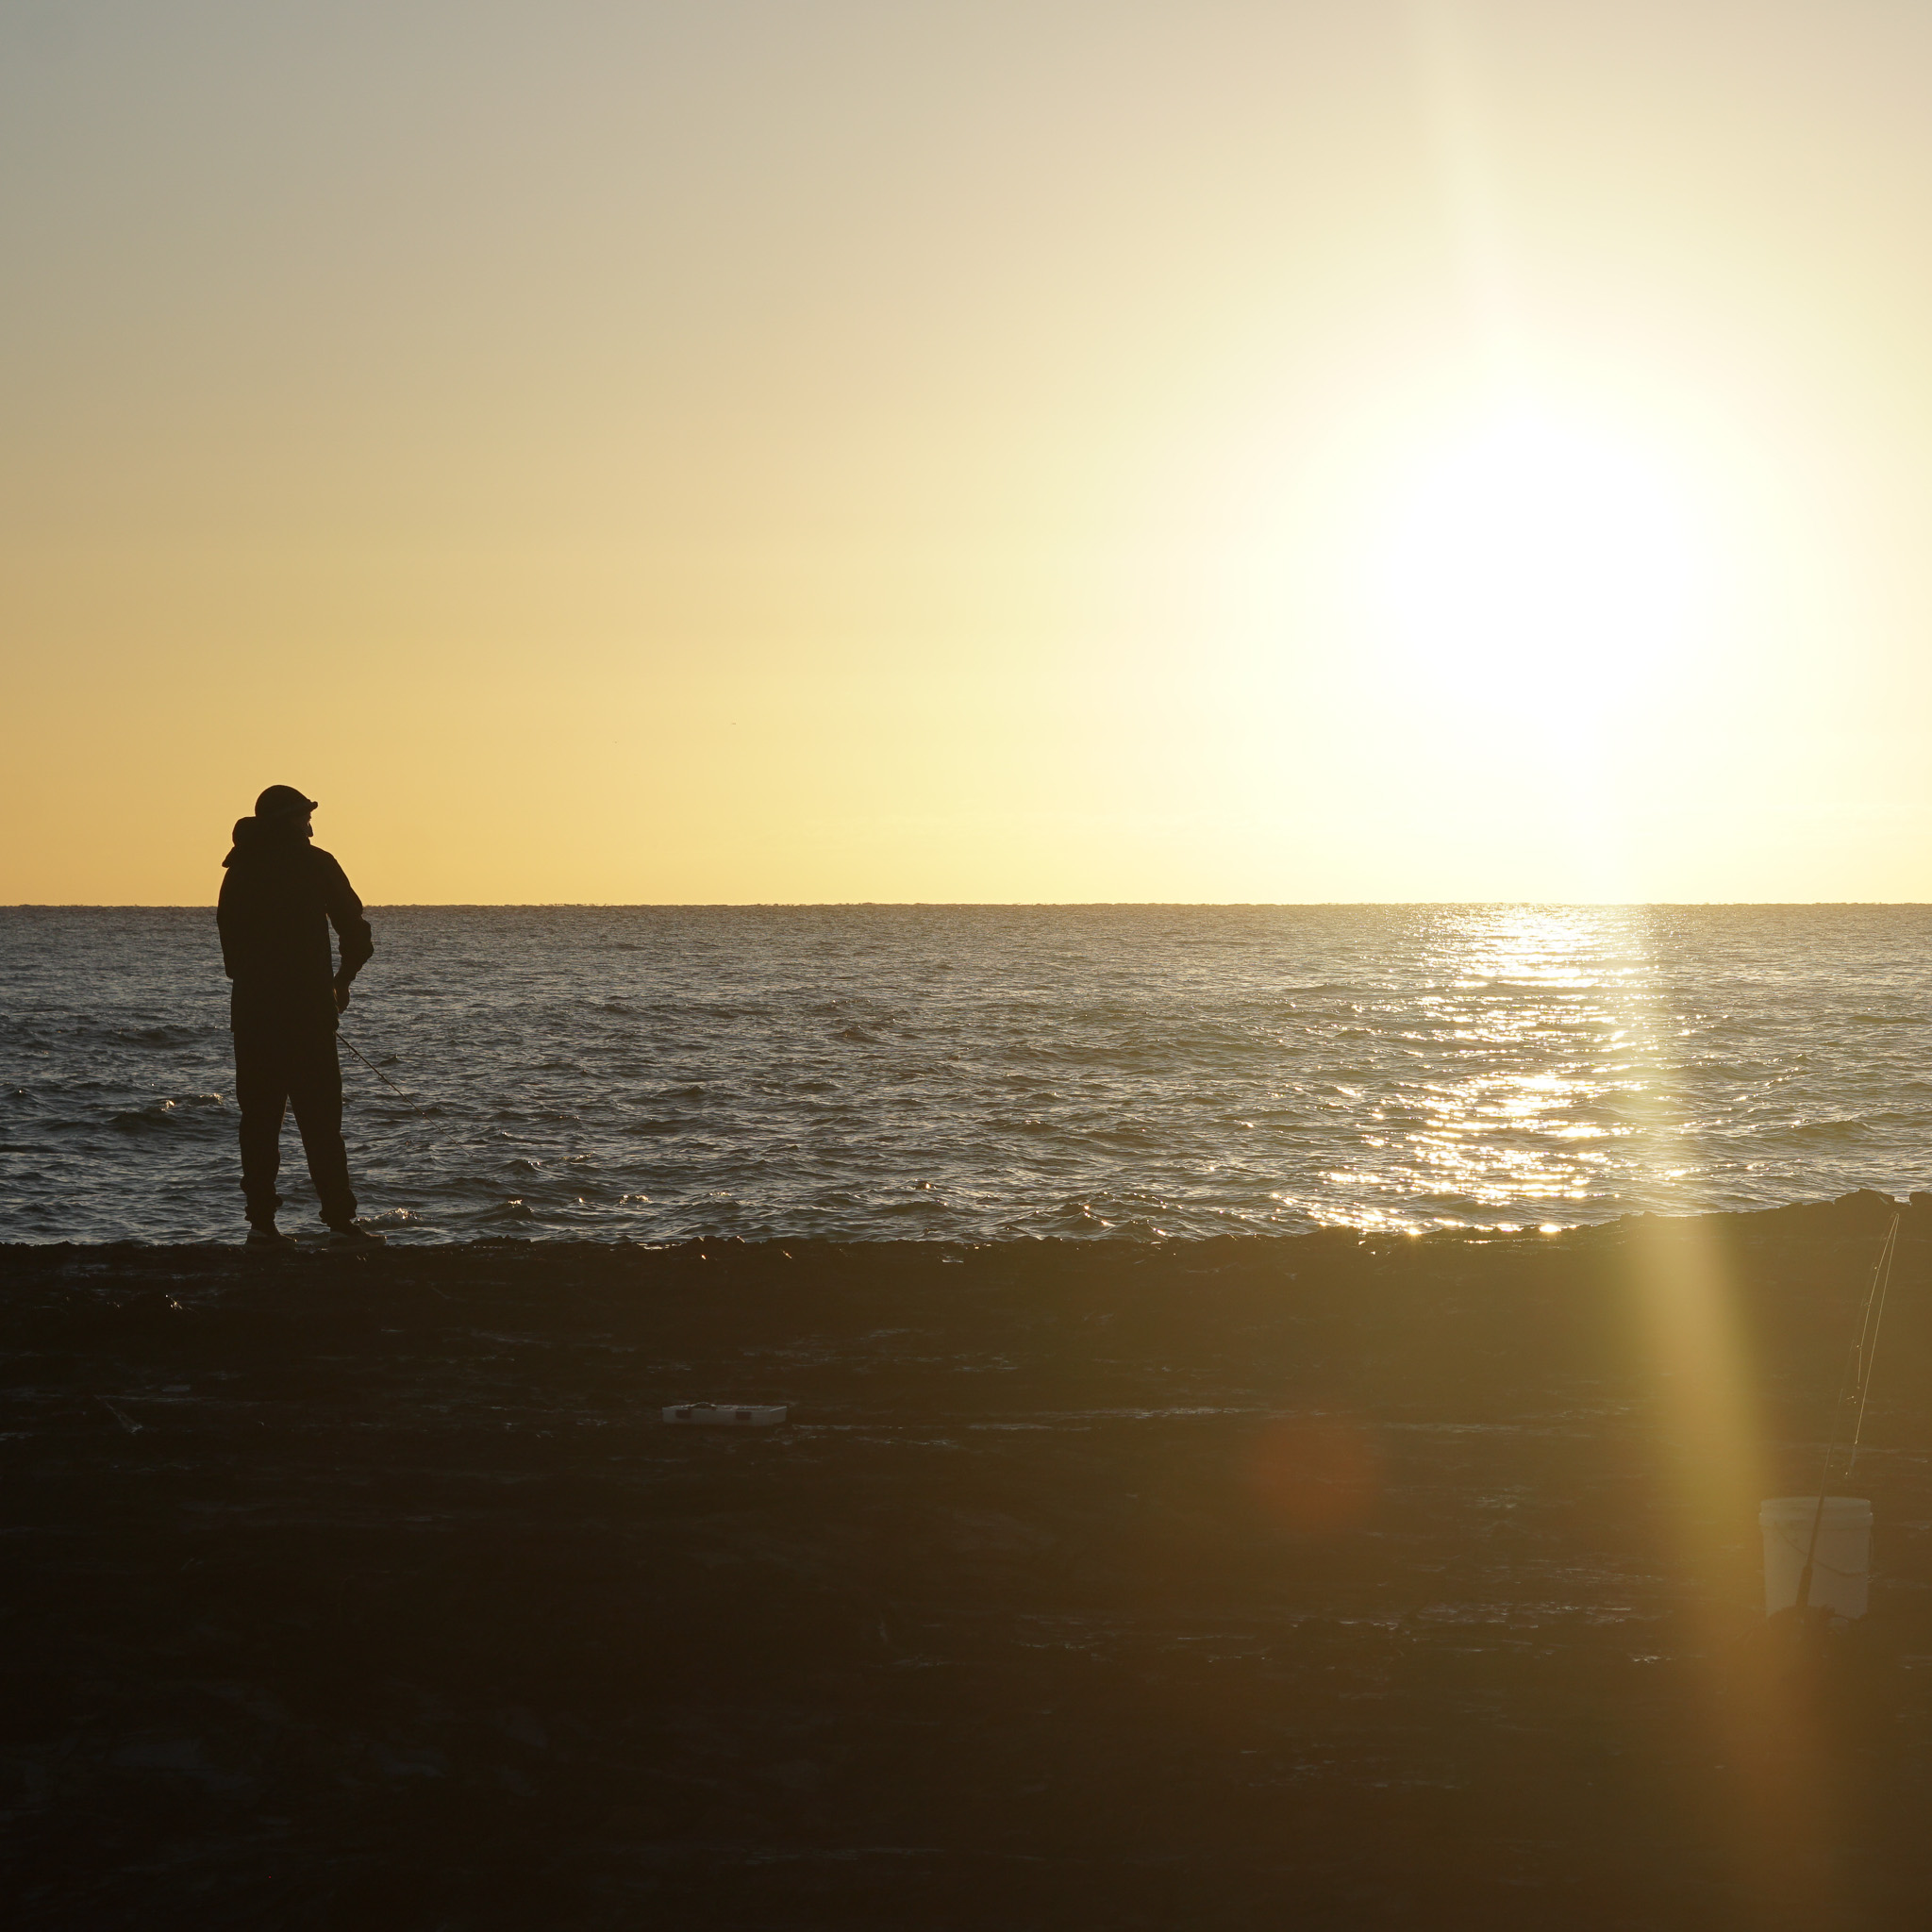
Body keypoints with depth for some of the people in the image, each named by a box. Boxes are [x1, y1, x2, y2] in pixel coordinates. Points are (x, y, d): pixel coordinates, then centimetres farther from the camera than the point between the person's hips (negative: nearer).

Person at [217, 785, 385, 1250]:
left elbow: (229, 941, 12)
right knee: (320, 1120, -5)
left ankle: (261, 1221, 2)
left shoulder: (239, 870, 11)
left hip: (251, 1012, 5)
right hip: (306, 1010, -4)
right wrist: (343, 980, 14)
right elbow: (357, 935, -2)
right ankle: (340, 1222, -8)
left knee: (259, 1118, 7)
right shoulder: (313, 863, -1)